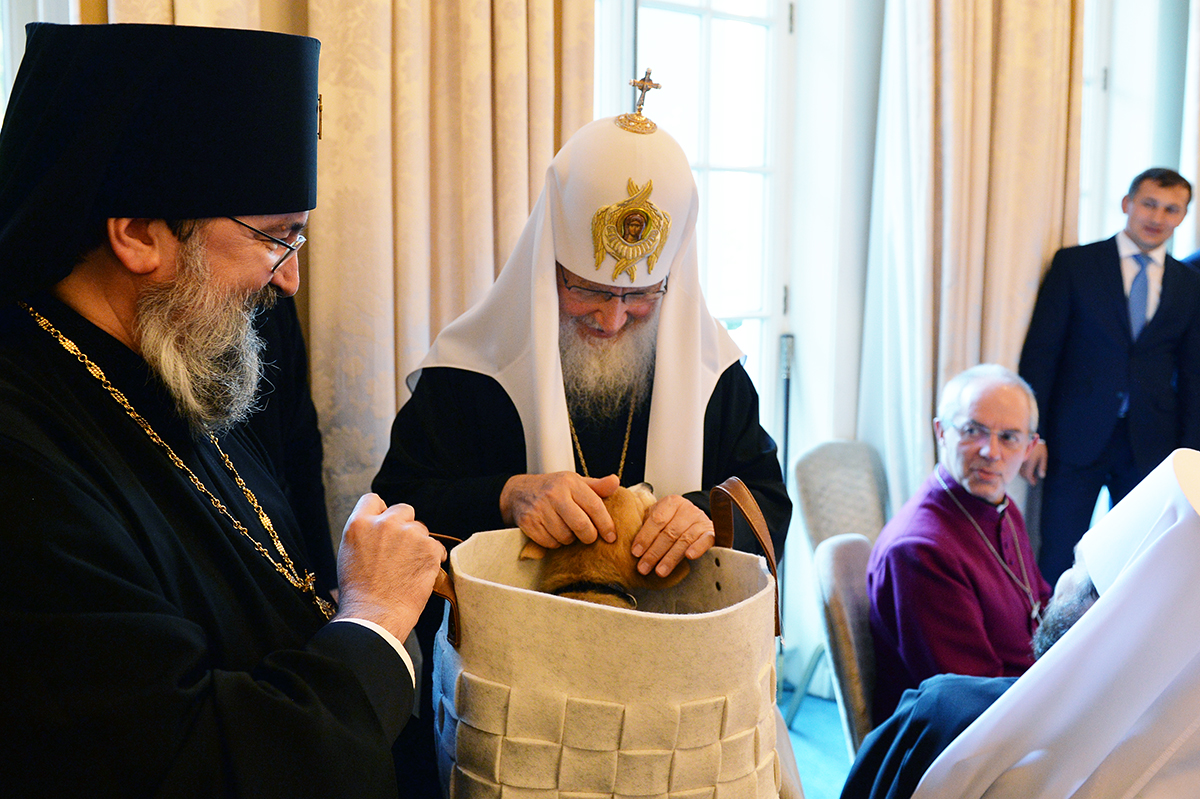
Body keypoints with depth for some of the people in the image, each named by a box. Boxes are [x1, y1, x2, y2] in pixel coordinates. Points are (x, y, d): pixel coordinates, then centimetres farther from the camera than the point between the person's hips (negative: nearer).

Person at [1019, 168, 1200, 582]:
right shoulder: (1073, 264, 1)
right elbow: (1039, 353, -3)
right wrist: (1031, 433, -9)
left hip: (1151, 447, 3)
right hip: (1077, 439, -2)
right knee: (1058, 560, 1)